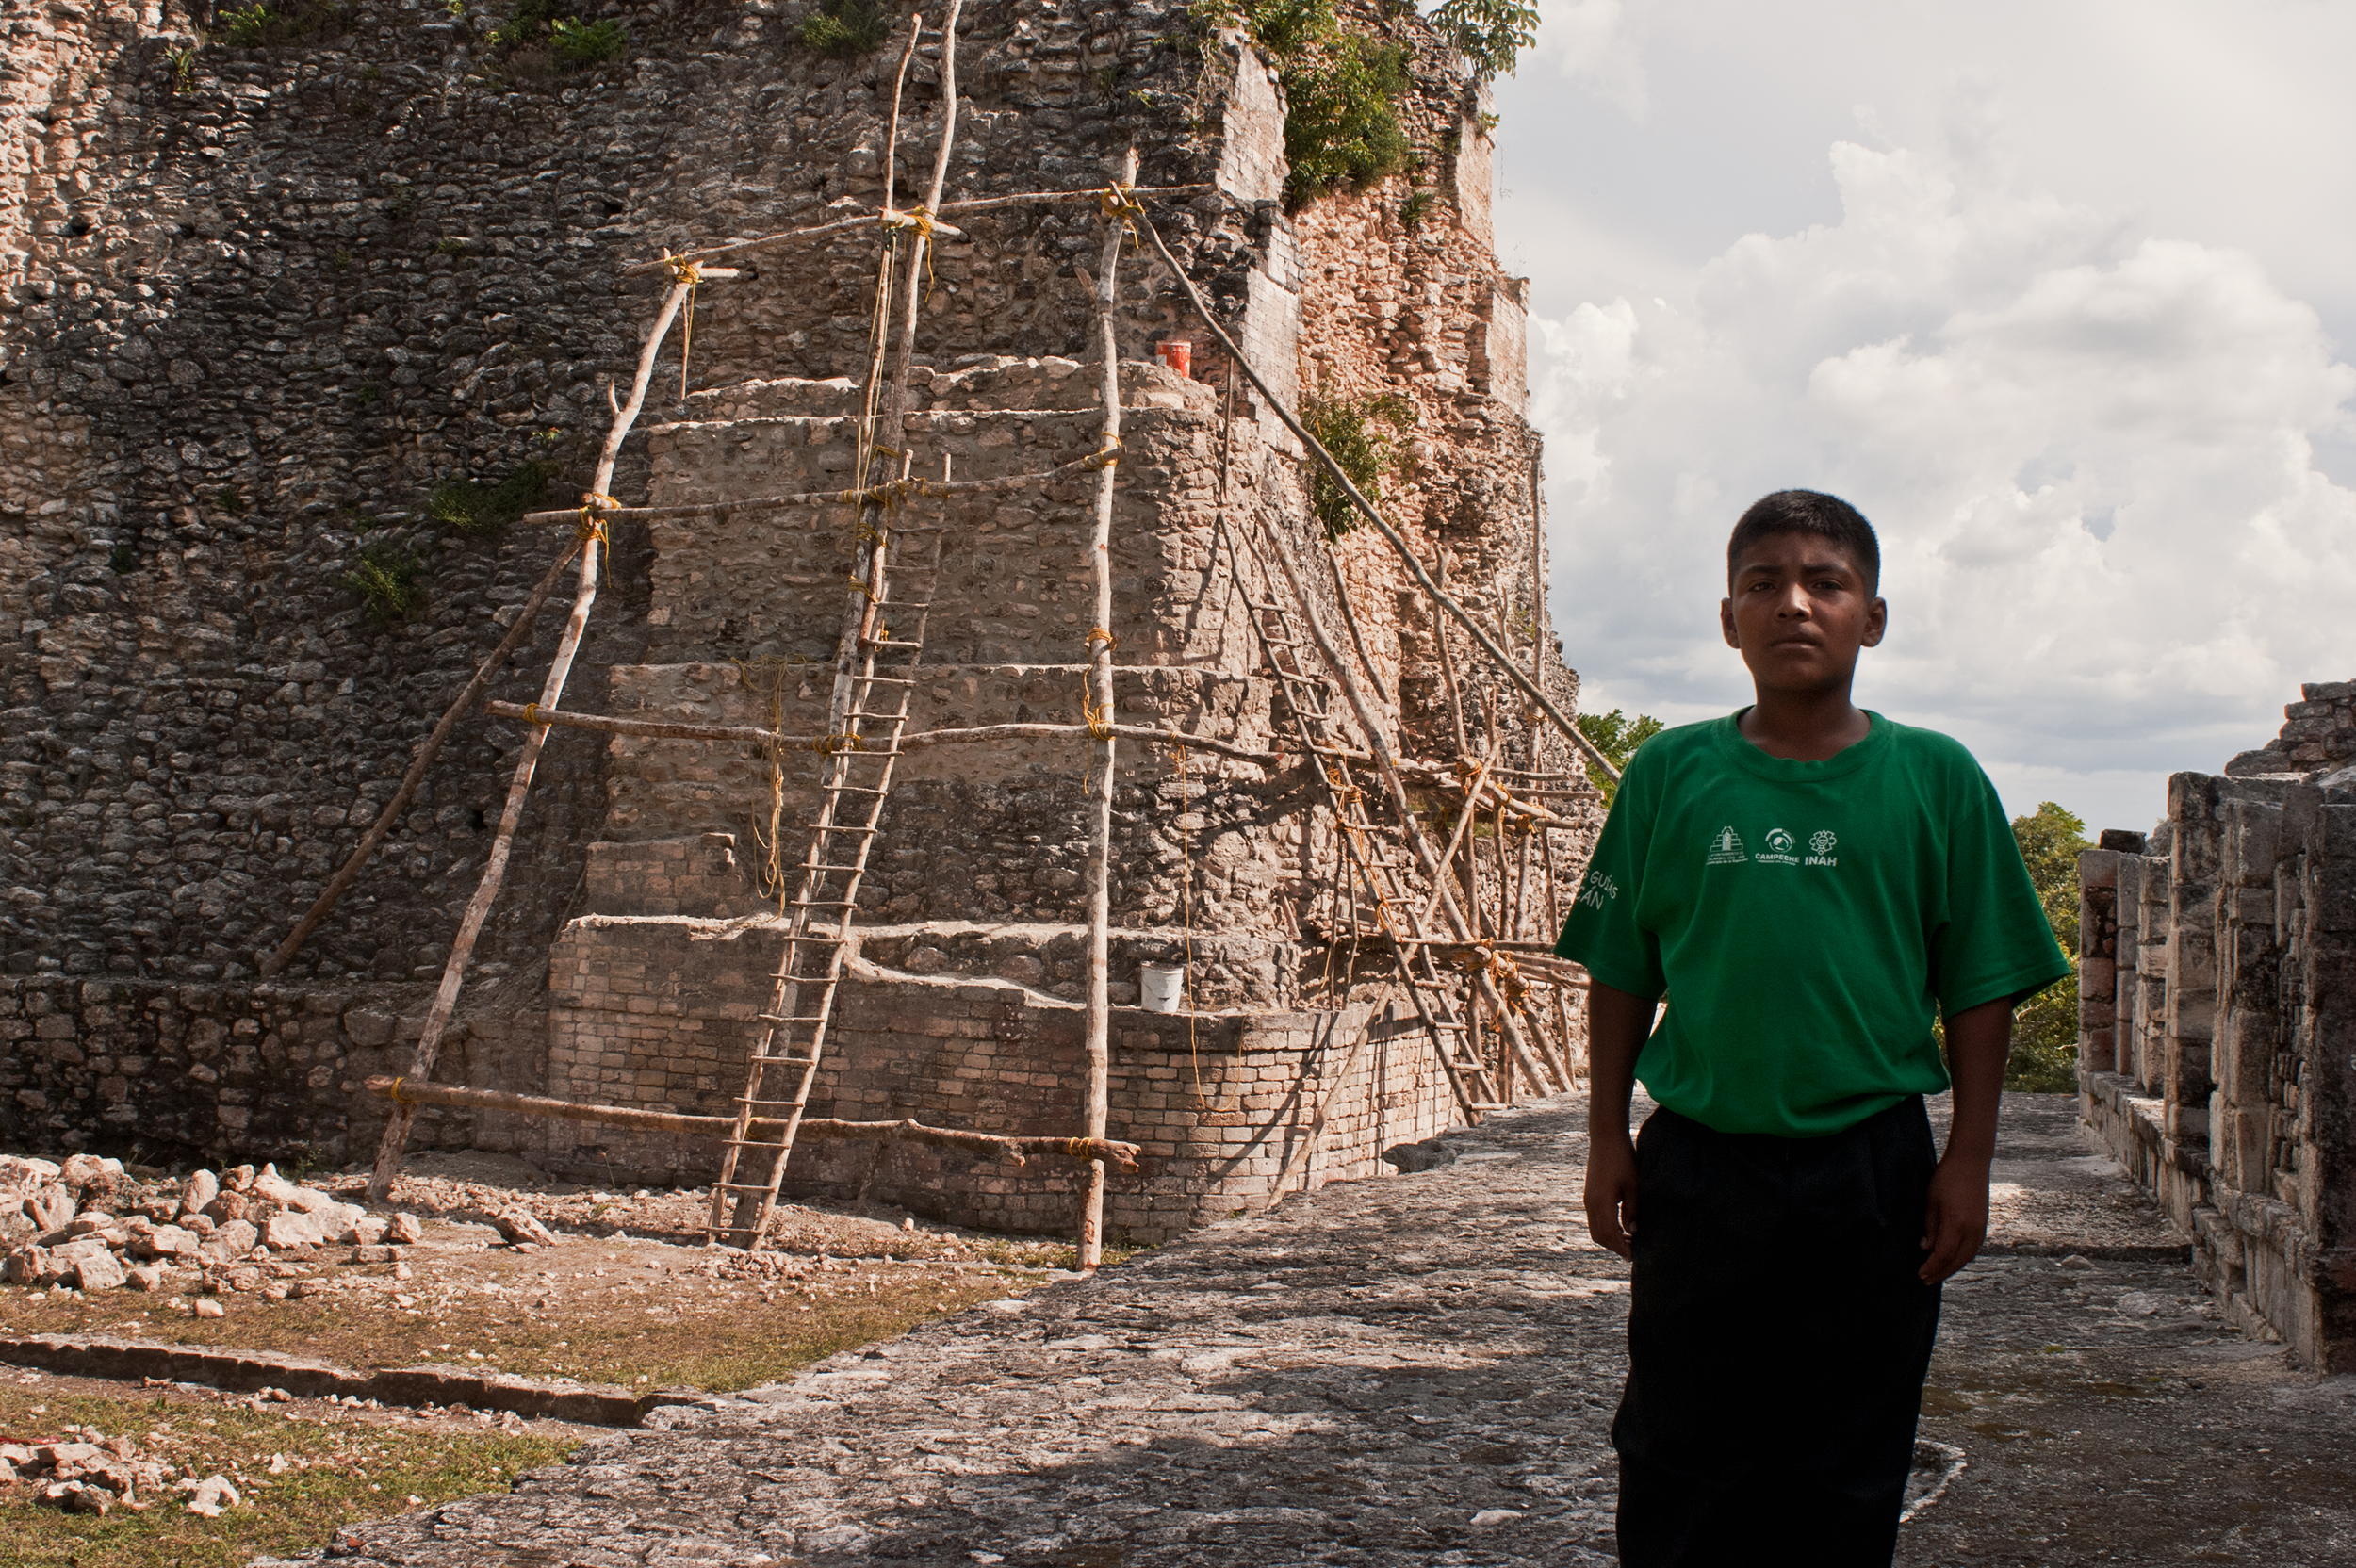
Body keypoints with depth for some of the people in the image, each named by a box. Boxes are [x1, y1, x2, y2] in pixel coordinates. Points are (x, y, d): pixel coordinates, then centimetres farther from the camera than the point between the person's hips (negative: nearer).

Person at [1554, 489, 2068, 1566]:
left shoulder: (1936, 779, 0)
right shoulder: (1670, 776, 2)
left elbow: (1982, 992, 2)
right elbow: (1623, 977, 6)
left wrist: (1968, 1160, -2)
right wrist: (1608, 1138, 3)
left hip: (1873, 1166, 0)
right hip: (1698, 1165, 1)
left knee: (1846, 1477, 10)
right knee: (1678, 1463, 8)